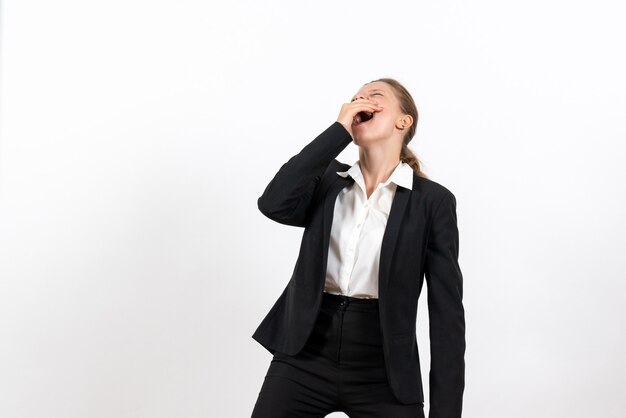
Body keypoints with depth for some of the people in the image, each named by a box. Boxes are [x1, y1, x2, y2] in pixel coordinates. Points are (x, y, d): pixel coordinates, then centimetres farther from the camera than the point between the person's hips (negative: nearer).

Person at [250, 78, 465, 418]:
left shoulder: (432, 200, -2)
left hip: (383, 372, -2)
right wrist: (339, 129, -10)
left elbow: (446, 312, -4)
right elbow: (274, 205, -13)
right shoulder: (328, 179, 8)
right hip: (304, 357, 3)